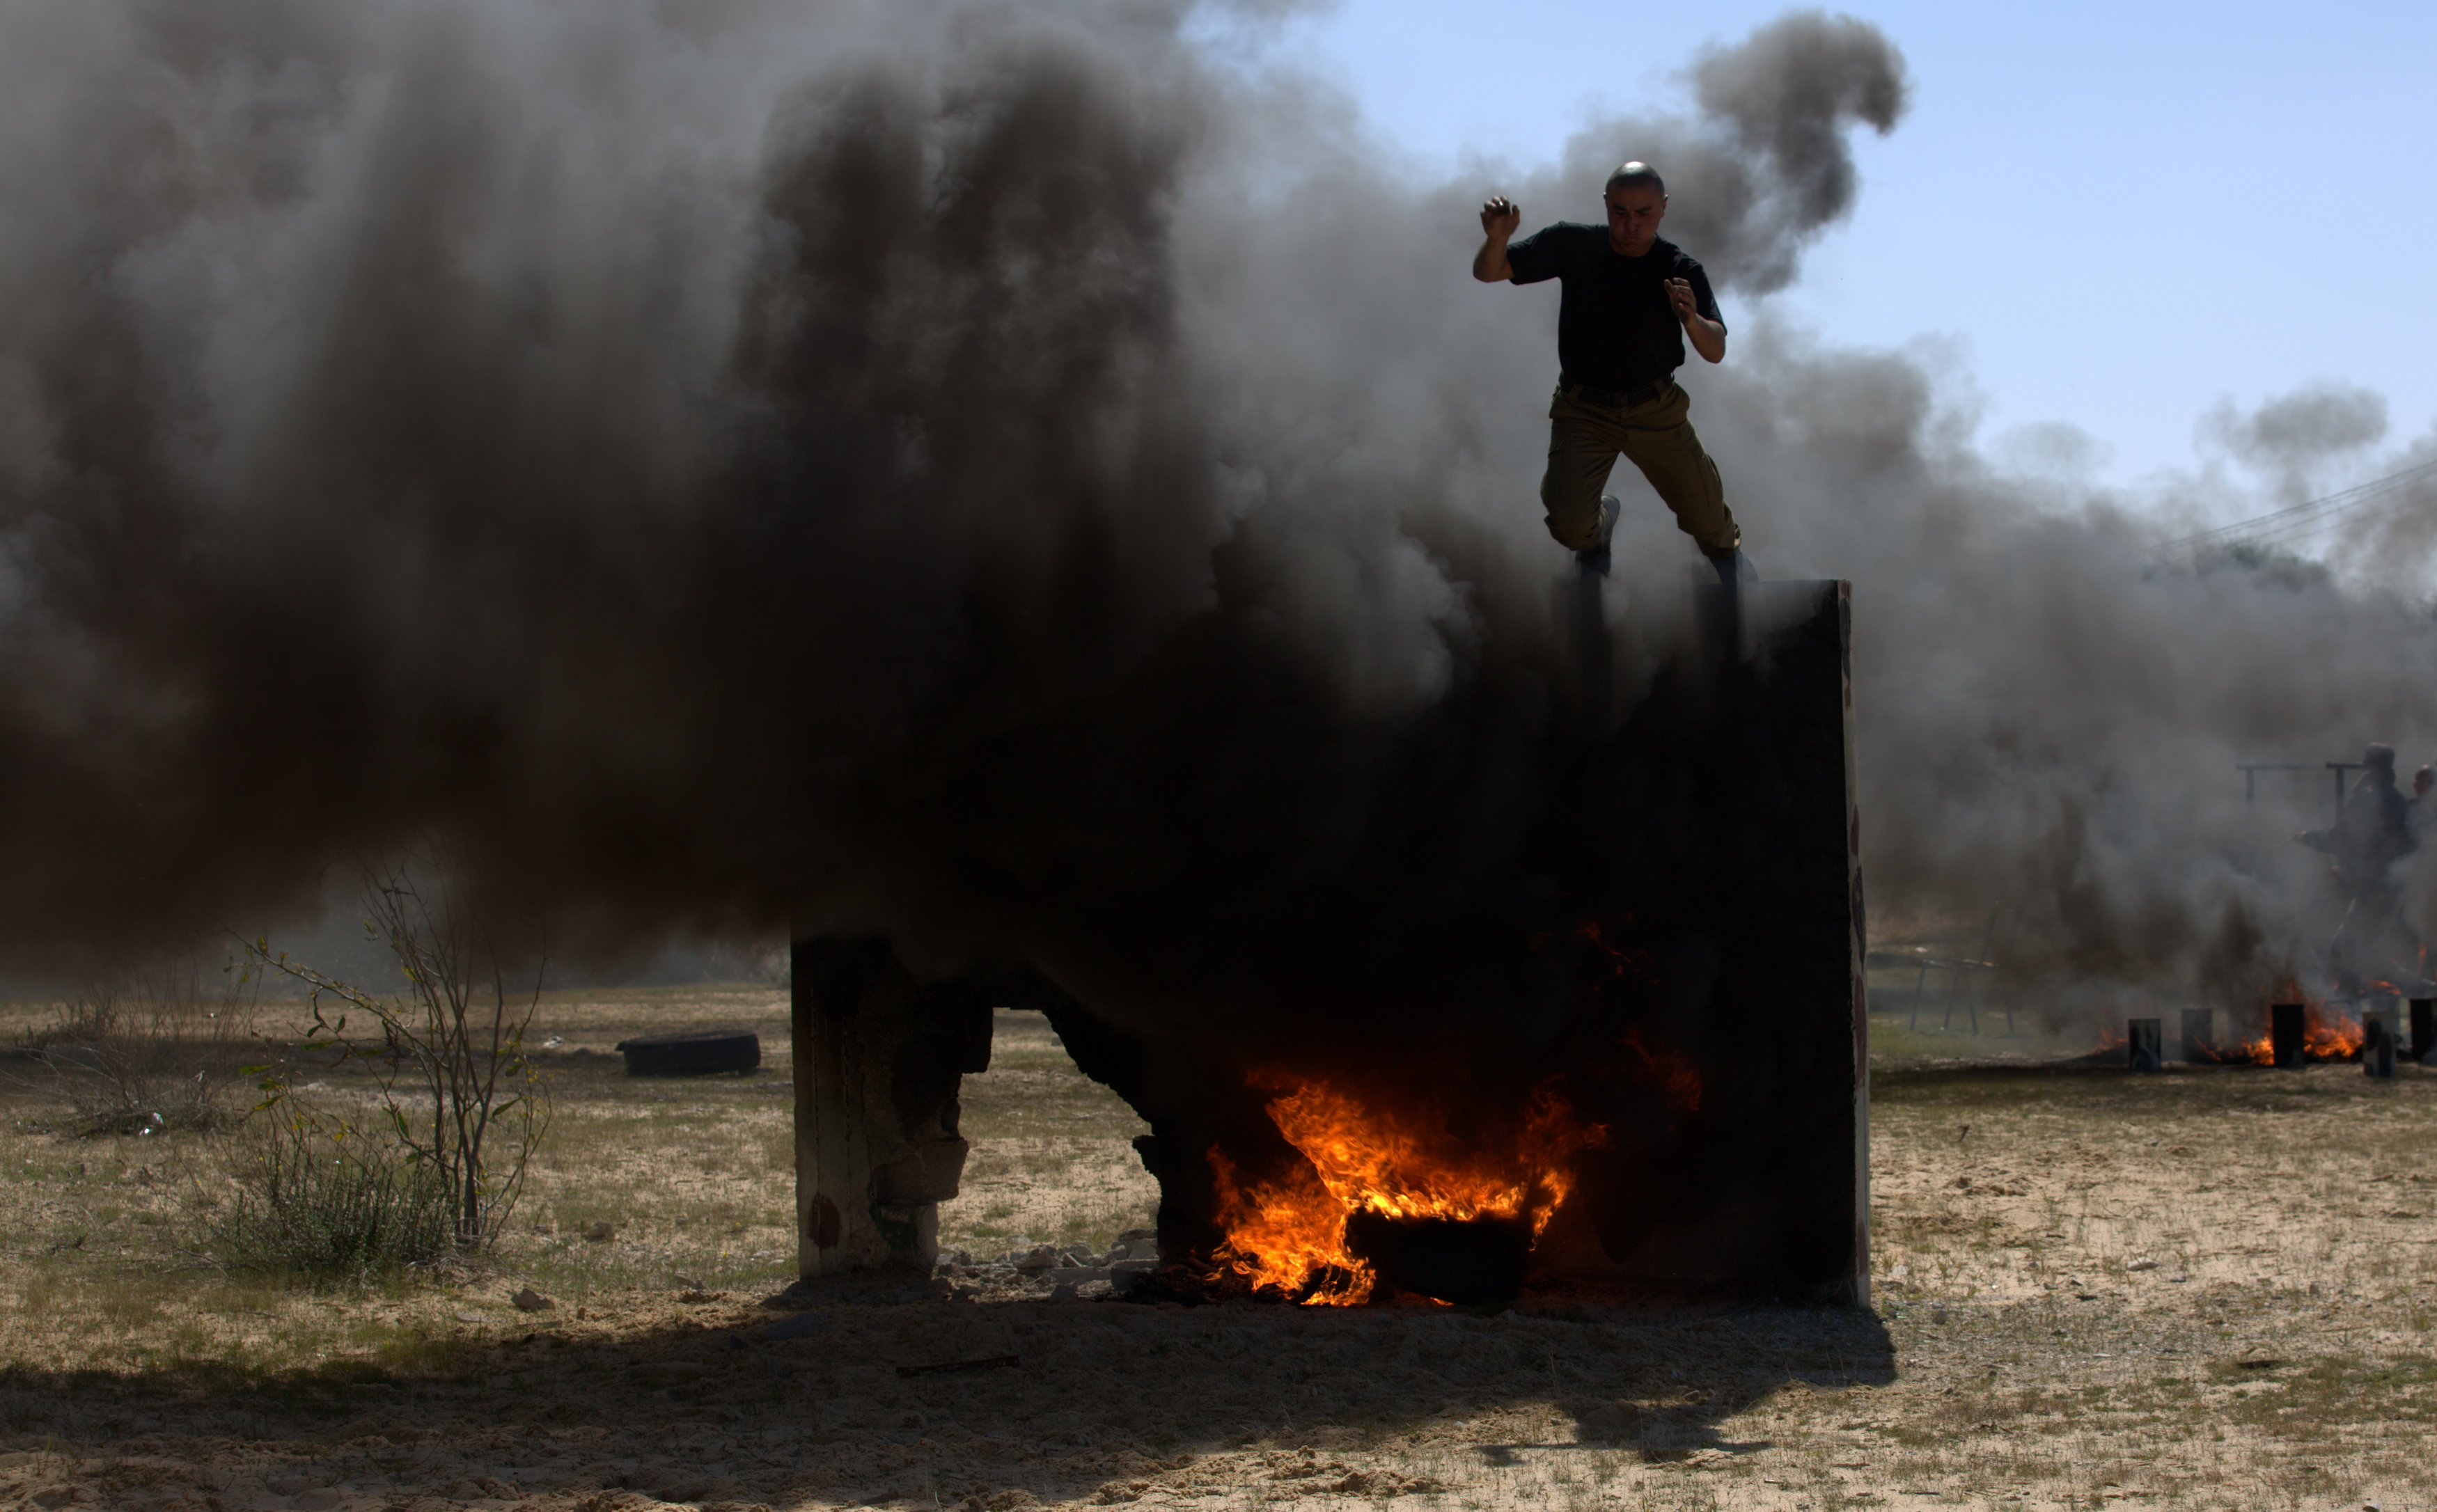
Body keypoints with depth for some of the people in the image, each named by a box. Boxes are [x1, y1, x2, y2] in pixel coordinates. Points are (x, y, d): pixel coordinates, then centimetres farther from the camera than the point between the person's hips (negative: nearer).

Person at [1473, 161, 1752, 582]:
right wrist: (1496, 239, -35)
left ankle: (1725, 546, 49)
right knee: (1570, 527, -15)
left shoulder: (1680, 271, -12)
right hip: (1583, 411, -1)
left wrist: (1692, 320, -40)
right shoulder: (1573, 244, -12)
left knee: (1707, 521, 8)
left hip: (1656, 412, 1)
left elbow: (1716, 353, -17)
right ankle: (1600, 523, 26)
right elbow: (1487, 273, -11)